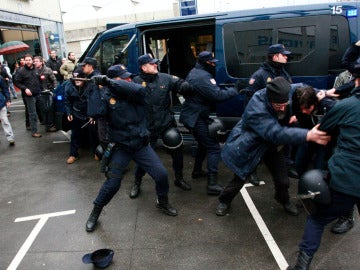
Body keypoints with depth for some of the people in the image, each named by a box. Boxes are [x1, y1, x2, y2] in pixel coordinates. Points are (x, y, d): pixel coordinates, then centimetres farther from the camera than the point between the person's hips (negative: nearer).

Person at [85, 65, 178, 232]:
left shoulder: (134, 93, -4)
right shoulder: (106, 95, -6)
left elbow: (139, 90, -29)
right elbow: (94, 113, -22)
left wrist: (109, 81, -31)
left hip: (141, 145, 2)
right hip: (120, 148, -2)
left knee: (161, 174, 0)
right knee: (112, 183, -1)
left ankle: (163, 202, 28)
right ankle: (95, 213, 24)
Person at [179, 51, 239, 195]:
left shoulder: (194, 72, 13)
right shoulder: (203, 77, -21)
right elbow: (218, 95, -25)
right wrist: (233, 91, -11)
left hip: (192, 115, 11)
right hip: (196, 118, -11)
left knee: (204, 143, 27)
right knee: (214, 148, -9)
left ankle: (197, 170, 41)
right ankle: (212, 184, -12)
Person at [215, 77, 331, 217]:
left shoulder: (284, 94, -19)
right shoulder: (256, 109, -39)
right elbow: (276, 133, -47)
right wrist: (308, 135, -55)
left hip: (273, 146, 6)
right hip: (249, 146, -5)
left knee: (283, 180, 11)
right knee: (239, 179, 7)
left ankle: (284, 200, 44)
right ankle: (224, 201, 36)